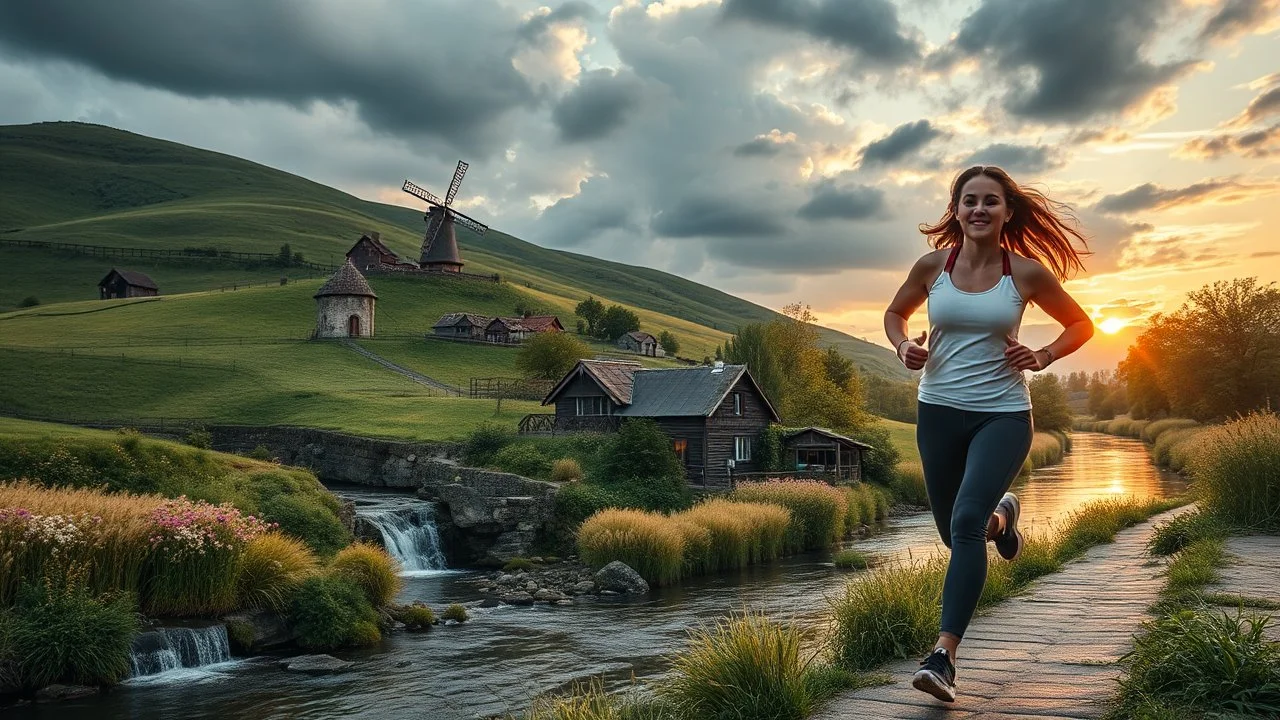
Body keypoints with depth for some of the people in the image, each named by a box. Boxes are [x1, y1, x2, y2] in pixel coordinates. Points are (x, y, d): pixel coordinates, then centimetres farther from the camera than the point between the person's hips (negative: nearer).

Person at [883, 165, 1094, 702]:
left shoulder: (1026, 271, -5)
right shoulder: (933, 265, -2)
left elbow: (1081, 325, 9)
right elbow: (895, 313, 16)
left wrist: (1042, 357, -9)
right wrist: (905, 346, -6)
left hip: (1002, 415, -3)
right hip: (938, 412, 3)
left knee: (966, 520, -23)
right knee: (954, 533, 14)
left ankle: (943, 657, -20)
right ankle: (1002, 515, 52)